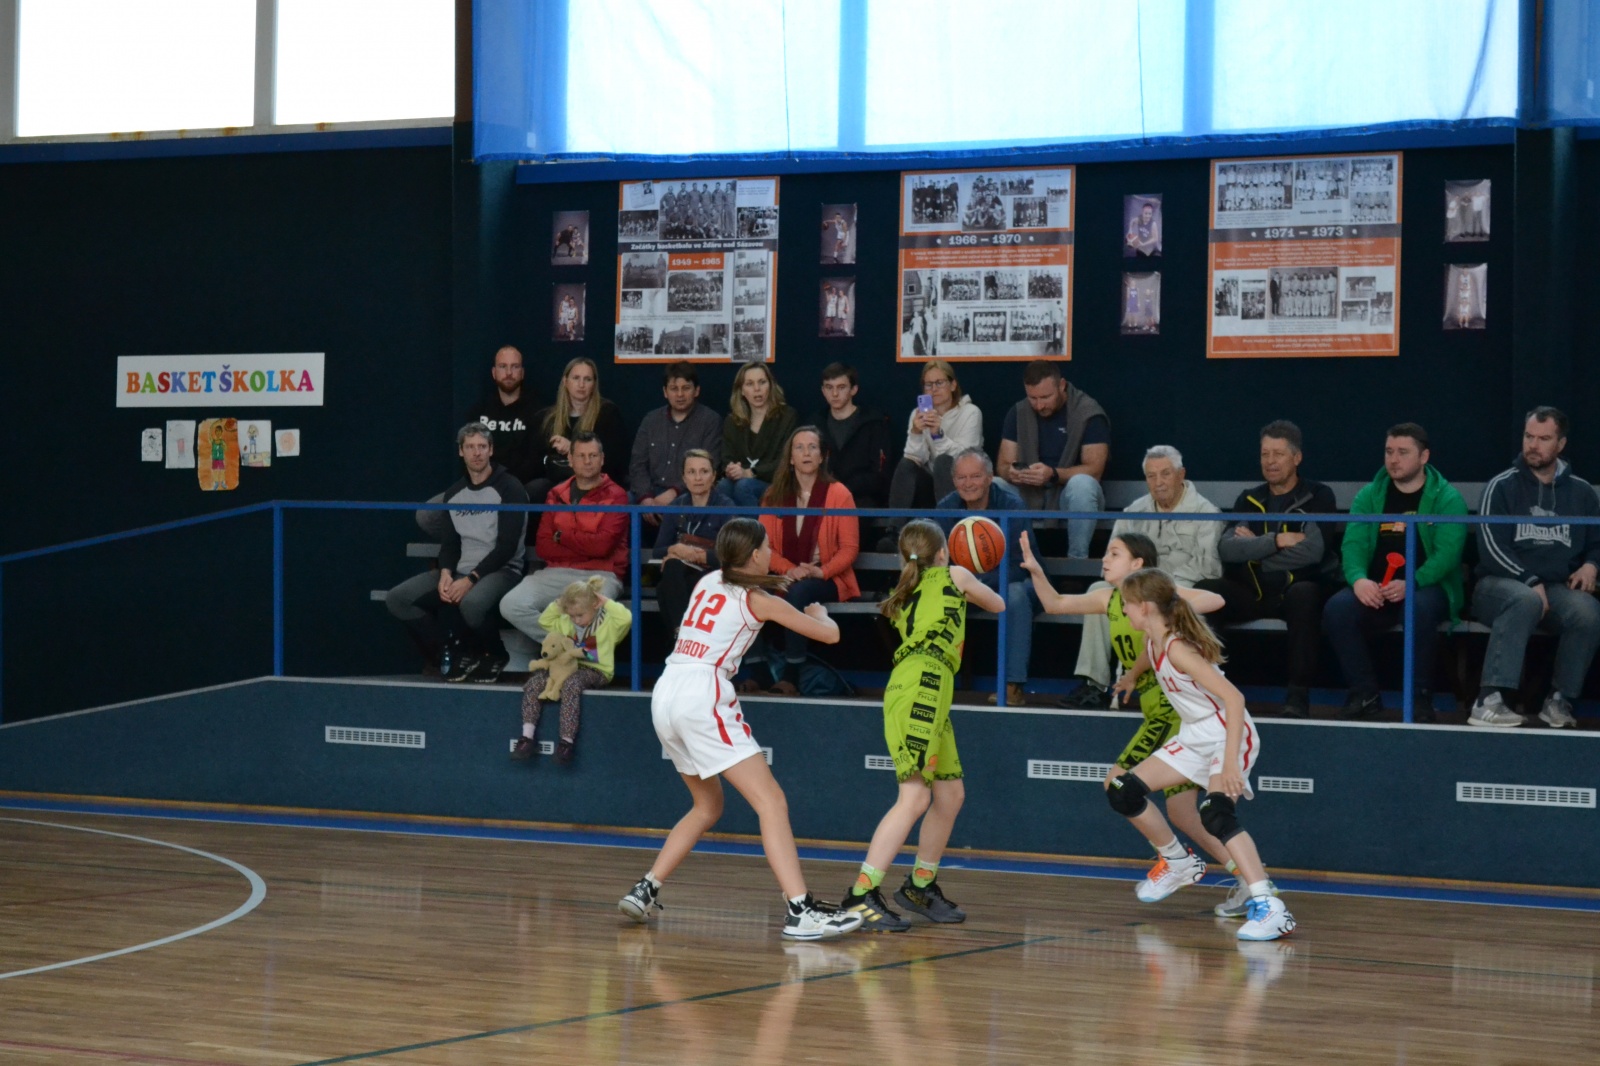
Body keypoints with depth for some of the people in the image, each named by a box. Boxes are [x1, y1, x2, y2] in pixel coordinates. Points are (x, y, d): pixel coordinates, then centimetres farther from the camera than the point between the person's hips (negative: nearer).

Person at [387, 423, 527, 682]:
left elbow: (507, 546, -13)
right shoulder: (453, 494, 14)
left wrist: (471, 579, -21)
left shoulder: (509, 489, -6)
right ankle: (456, 654, -7)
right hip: (460, 572, 7)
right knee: (396, 599, -11)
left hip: (501, 571, -7)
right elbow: (450, 543, 13)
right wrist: (446, 573, -10)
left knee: (472, 602, -41)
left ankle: (495, 658, -10)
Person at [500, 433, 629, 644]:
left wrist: (562, 536, -1)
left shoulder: (615, 496, 1)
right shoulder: (557, 495, 14)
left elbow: (602, 545, -13)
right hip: (557, 573, 5)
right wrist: (586, 546, -7)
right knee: (511, 605, -20)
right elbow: (543, 546, 4)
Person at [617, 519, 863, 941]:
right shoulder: (760, 601, 3)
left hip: (664, 695, 8)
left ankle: (644, 891, 17)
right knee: (771, 802, -11)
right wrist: (819, 613, 30)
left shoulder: (707, 583, 21)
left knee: (708, 805, 24)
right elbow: (830, 634, 8)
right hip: (703, 696, -8)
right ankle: (800, 910, -23)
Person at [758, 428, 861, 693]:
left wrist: (820, 572, -19)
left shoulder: (838, 494, 0)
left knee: (798, 592, -37)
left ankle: (792, 675, -36)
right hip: (786, 578, 2)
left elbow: (850, 548, -2)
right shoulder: (775, 496, 9)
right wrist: (789, 570, -15)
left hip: (827, 580, -2)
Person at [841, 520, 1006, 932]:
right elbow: (998, 605, 29)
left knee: (951, 794, 16)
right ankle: (861, 895, -23)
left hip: (929, 696, 8)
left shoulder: (907, 595, 27)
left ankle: (920, 886, 25)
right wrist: (972, 583, 48)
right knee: (915, 797, -16)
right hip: (920, 685, -8)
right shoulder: (954, 576, 12)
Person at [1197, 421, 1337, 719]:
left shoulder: (1317, 497, 4)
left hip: (1293, 592, -3)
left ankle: (1298, 695, -34)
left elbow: (1313, 550, -13)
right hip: (1251, 593, 3)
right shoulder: (1249, 500, 14)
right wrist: (1277, 541, -15)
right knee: (1201, 591, -24)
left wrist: (1254, 548, -7)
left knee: (1305, 593, -38)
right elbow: (1226, 549, -4)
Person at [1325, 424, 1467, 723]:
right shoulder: (1369, 497, 11)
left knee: (1420, 608, -38)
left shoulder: (1447, 499, -2)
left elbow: (1447, 553, -14)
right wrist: (1359, 579, -23)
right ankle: (1365, 694, -12)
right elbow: (1353, 544, 1)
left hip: (1427, 589, -3)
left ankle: (1421, 696, -20)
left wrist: (1410, 584, -30)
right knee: (1336, 608, -26)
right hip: (1375, 591, 3)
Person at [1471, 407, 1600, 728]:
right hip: (1501, 584, -3)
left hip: (1558, 588, 3)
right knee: (1525, 600, -40)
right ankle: (1488, 702, -45)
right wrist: (1531, 582, -16)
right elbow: (1491, 548, -6)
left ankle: (1559, 701, -19)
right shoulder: (1502, 486, 2)